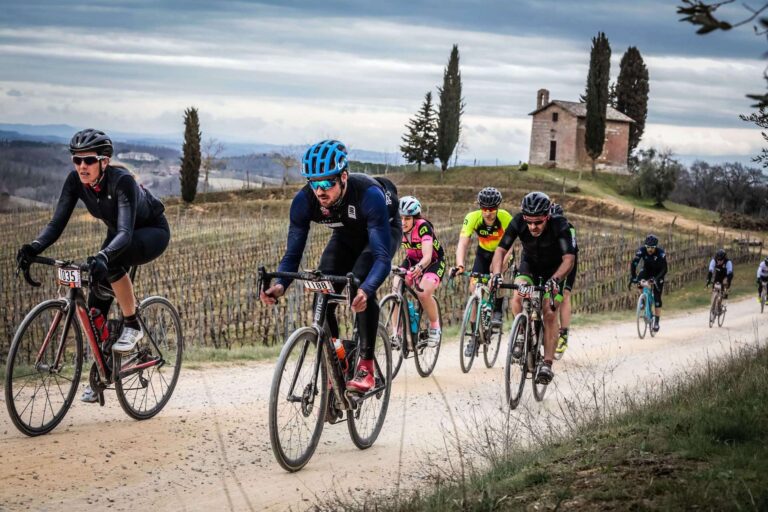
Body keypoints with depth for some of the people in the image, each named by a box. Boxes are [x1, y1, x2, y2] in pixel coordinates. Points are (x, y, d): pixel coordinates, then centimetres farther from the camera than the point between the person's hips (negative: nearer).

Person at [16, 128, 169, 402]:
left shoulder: (121, 181, -36)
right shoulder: (76, 181, -20)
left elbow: (126, 231, -46)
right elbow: (57, 223, -24)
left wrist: (102, 256, -64)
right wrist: (34, 248, -43)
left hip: (153, 231, -6)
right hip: (119, 234, 6)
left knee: (111, 263, -37)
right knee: (95, 308, -5)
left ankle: (132, 326, -17)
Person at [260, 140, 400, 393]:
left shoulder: (370, 194, -42)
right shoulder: (304, 201, -29)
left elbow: (382, 256, -45)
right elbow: (293, 253, -24)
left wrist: (366, 290, -65)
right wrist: (280, 285, -45)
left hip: (383, 231, -4)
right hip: (347, 234, 4)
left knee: (362, 285, -30)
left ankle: (366, 366, -20)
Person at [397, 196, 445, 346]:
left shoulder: (423, 227, -31)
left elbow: (427, 256, -42)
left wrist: (419, 267, -62)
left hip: (434, 262, -5)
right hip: (412, 260, 5)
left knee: (424, 293, -27)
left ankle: (435, 326, -1)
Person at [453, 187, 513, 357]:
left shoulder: (505, 218, -30)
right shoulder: (472, 218, -27)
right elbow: (463, 243, -35)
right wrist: (460, 264, -51)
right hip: (483, 254, 2)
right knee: (475, 289, -9)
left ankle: (498, 311, -8)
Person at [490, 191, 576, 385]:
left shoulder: (560, 226, -33)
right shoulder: (518, 222, -27)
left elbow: (569, 258, -39)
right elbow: (501, 250, -27)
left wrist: (556, 279, -57)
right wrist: (496, 274, -44)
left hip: (554, 271, -2)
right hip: (529, 266, 2)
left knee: (550, 314, -16)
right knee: (518, 297, -27)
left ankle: (547, 364, -11)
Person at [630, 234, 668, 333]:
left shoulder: (661, 253, -29)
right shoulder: (641, 251, -25)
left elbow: (664, 269, -31)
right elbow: (633, 264, -31)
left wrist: (657, 278, -47)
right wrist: (633, 277, -45)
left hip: (658, 274, -2)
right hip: (647, 271, 2)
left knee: (657, 298, -10)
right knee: (638, 282, -32)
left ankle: (656, 322, -4)